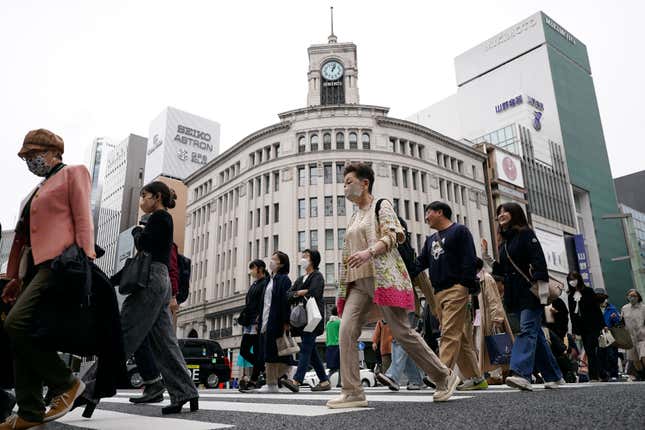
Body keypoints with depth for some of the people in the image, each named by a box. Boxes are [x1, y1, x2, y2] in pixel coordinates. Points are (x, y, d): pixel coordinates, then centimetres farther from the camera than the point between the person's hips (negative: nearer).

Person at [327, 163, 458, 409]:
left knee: (402, 332, -5)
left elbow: (391, 236, -11)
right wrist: (345, 285, 19)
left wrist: (369, 252, -28)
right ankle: (352, 393, -7)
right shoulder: (354, 217, 24)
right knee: (346, 330, -11)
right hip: (358, 282, 7)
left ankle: (444, 377, 14)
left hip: (383, 277, -6)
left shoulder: (381, 206, 4)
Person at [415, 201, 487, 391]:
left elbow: (469, 260, -8)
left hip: (456, 290, -8)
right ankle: (476, 378, 15)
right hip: (438, 293, 8)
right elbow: (421, 262, 19)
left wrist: (466, 286, -16)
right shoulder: (431, 239, 25)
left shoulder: (459, 231, 2)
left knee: (450, 334, -13)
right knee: (461, 338, 9)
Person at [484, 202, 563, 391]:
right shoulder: (504, 242, 21)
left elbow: (538, 259, -13)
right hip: (515, 294, 8)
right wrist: (490, 261, 4)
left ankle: (521, 374, -27)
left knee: (527, 330, -17)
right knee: (536, 334, 10)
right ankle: (553, 376, 17)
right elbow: (503, 271, 20)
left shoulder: (526, 234, -1)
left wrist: (540, 282, -25)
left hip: (530, 291, -8)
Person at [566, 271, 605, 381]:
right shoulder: (571, 296, 12)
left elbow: (596, 307, -3)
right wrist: (575, 330, 6)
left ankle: (594, 375, -9)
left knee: (591, 350, -10)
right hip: (581, 327, 5)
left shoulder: (588, 291, 0)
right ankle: (600, 374, 12)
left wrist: (601, 324, -8)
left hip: (592, 325, -5)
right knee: (589, 352, 3)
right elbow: (571, 314, 11)